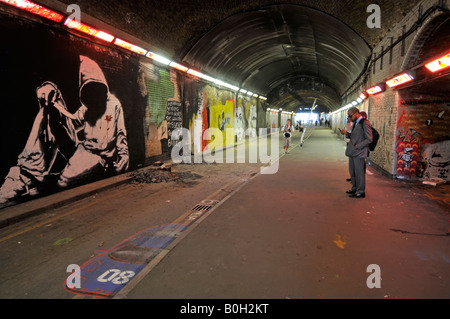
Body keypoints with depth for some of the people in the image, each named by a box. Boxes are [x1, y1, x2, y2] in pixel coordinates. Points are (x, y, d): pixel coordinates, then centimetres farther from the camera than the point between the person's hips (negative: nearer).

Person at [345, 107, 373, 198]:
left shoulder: (365, 123, -14)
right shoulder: (356, 123, 15)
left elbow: (369, 139, -15)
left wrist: (357, 146, -16)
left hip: (359, 152, -9)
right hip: (352, 152, 9)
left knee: (359, 172, -3)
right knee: (352, 171, 16)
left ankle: (361, 192, 7)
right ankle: (355, 189, 28)